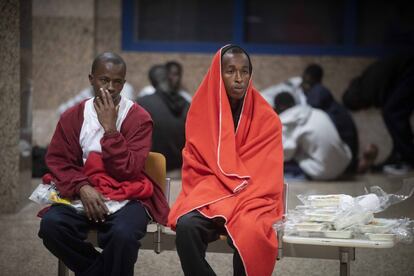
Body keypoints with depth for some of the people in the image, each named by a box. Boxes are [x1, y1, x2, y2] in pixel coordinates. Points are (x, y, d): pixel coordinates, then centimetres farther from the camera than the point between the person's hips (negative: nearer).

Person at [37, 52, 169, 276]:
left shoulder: (138, 118, -2)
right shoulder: (73, 117, 6)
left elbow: (128, 170, -10)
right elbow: (57, 161, 2)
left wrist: (110, 128, -16)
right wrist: (82, 187, -15)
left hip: (127, 197, -3)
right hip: (84, 194, 3)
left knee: (123, 233, -35)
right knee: (51, 224, -27)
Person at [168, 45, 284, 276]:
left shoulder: (267, 119, 1)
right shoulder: (202, 112, 6)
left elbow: (267, 176, -2)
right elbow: (195, 167, 7)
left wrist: (242, 199, -17)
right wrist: (205, 196, -11)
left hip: (252, 197, -1)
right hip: (209, 192, 1)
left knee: (250, 233, -35)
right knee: (187, 226, -32)